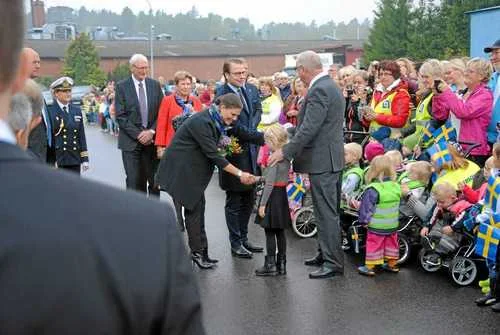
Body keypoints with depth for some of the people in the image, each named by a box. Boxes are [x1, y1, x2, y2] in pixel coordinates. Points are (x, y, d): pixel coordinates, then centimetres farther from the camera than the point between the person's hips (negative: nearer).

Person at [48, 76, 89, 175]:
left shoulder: (77, 111, 12)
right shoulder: (50, 112, -4)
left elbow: (81, 136, 12)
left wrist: (84, 159, 8)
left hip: (75, 159, 5)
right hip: (57, 160, -5)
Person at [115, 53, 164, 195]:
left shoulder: (155, 85, 8)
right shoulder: (122, 86, -1)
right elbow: (120, 116, -6)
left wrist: (151, 131, -8)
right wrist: (138, 135, -11)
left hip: (151, 139, 3)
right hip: (131, 141, -2)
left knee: (154, 180, 4)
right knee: (135, 182, -3)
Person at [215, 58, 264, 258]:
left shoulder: (252, 89, 7)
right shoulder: (222, 94, -15)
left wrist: (251, 129, -3)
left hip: (250, 149, 7)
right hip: (234, 151, -7)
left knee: (249, 198, 16)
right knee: (234, 201, 4)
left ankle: (243, 238, 29)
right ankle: (236, 243, 14)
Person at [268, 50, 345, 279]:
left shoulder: (319, 91, -18)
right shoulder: (330, 86, 15)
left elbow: (308, 129, -23)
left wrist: (285, 152, -16)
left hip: (322, 161, -11)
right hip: (331, 159, 11)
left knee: (326, 213, -5)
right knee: (328, 211, 17)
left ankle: (333, 262, 0)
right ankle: (326, 253, 28)